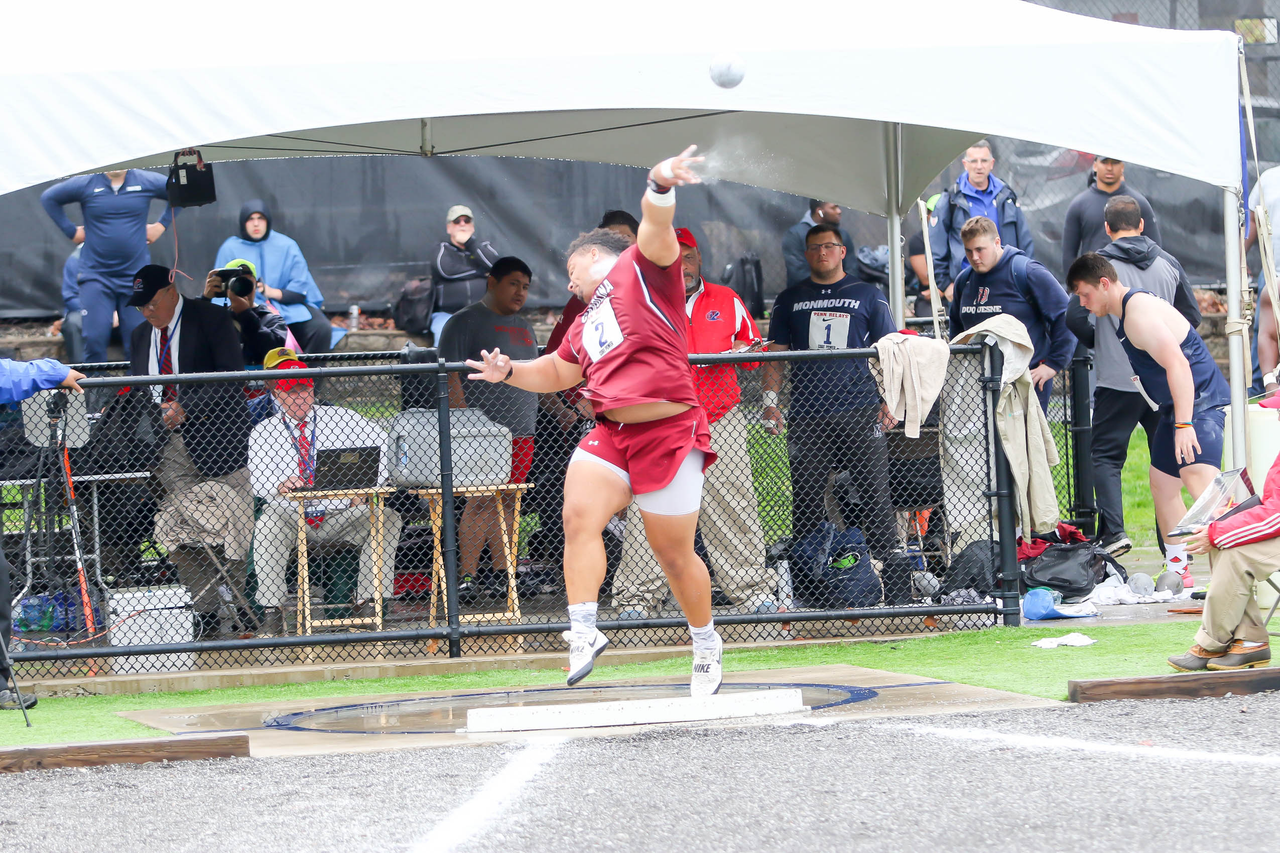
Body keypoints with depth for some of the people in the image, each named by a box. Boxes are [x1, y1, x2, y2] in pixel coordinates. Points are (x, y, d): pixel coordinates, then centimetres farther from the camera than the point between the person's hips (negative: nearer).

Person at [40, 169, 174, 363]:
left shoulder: (147, 182, 4)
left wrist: (162, 225, 10)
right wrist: (70, 230, 6)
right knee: (95, 338, -10)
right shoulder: (86, 185, 1)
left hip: (136, 276, 1)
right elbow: (48, 198, 12)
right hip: (96, 276, -1)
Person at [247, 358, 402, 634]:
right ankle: (273, 609, -32)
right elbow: (258, 480, -5)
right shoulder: (263, 433, 8)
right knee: (267, 526, -35)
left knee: (387, 519, -25)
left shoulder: (338, 417, 9)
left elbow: (384, 444, 4)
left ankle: (368, 600, -23)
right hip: (290, 516, -1)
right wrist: (280, 487, -30)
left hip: (340, 515, 1)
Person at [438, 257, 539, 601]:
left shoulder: (523, 327, 22)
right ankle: (467, 576, -12)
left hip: (522, 431, 7)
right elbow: (451, 376, -9)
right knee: (482, 501, -12)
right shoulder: (465, 322, -2)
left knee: (507, 504, 6)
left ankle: (503, 572, 9)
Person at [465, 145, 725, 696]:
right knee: (578, 516, -18)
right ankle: (583, 631, -20)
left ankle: (707, 644, 21)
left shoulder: (640, 268, 1)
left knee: (673, 552, 1)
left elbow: (656, 226, -20)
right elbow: (558, 371, 40)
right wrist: (510, 372, 24)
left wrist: (659, 187, -40)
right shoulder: (587, 322, 24)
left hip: (669, 433, -7)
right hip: (610, 435, 7)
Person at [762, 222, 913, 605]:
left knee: (874, 494, -8)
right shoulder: (791, 299, 17)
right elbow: (775, 354, 16)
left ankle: (894, 570, -7)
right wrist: (770, 400, 3)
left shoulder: (867, 295, 13)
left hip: (860, 414, -2)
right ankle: (803, 584, 3)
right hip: (807, 416, 2)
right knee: (806, 499, -1)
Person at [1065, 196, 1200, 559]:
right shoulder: (1168, 263, 5)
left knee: (1105, 455, 4)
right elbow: (1192, 316, 7)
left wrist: (1099, 344, 8)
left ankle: (1113, 528, -15)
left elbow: (1075, 317, -11)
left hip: (1118, 380, -3)